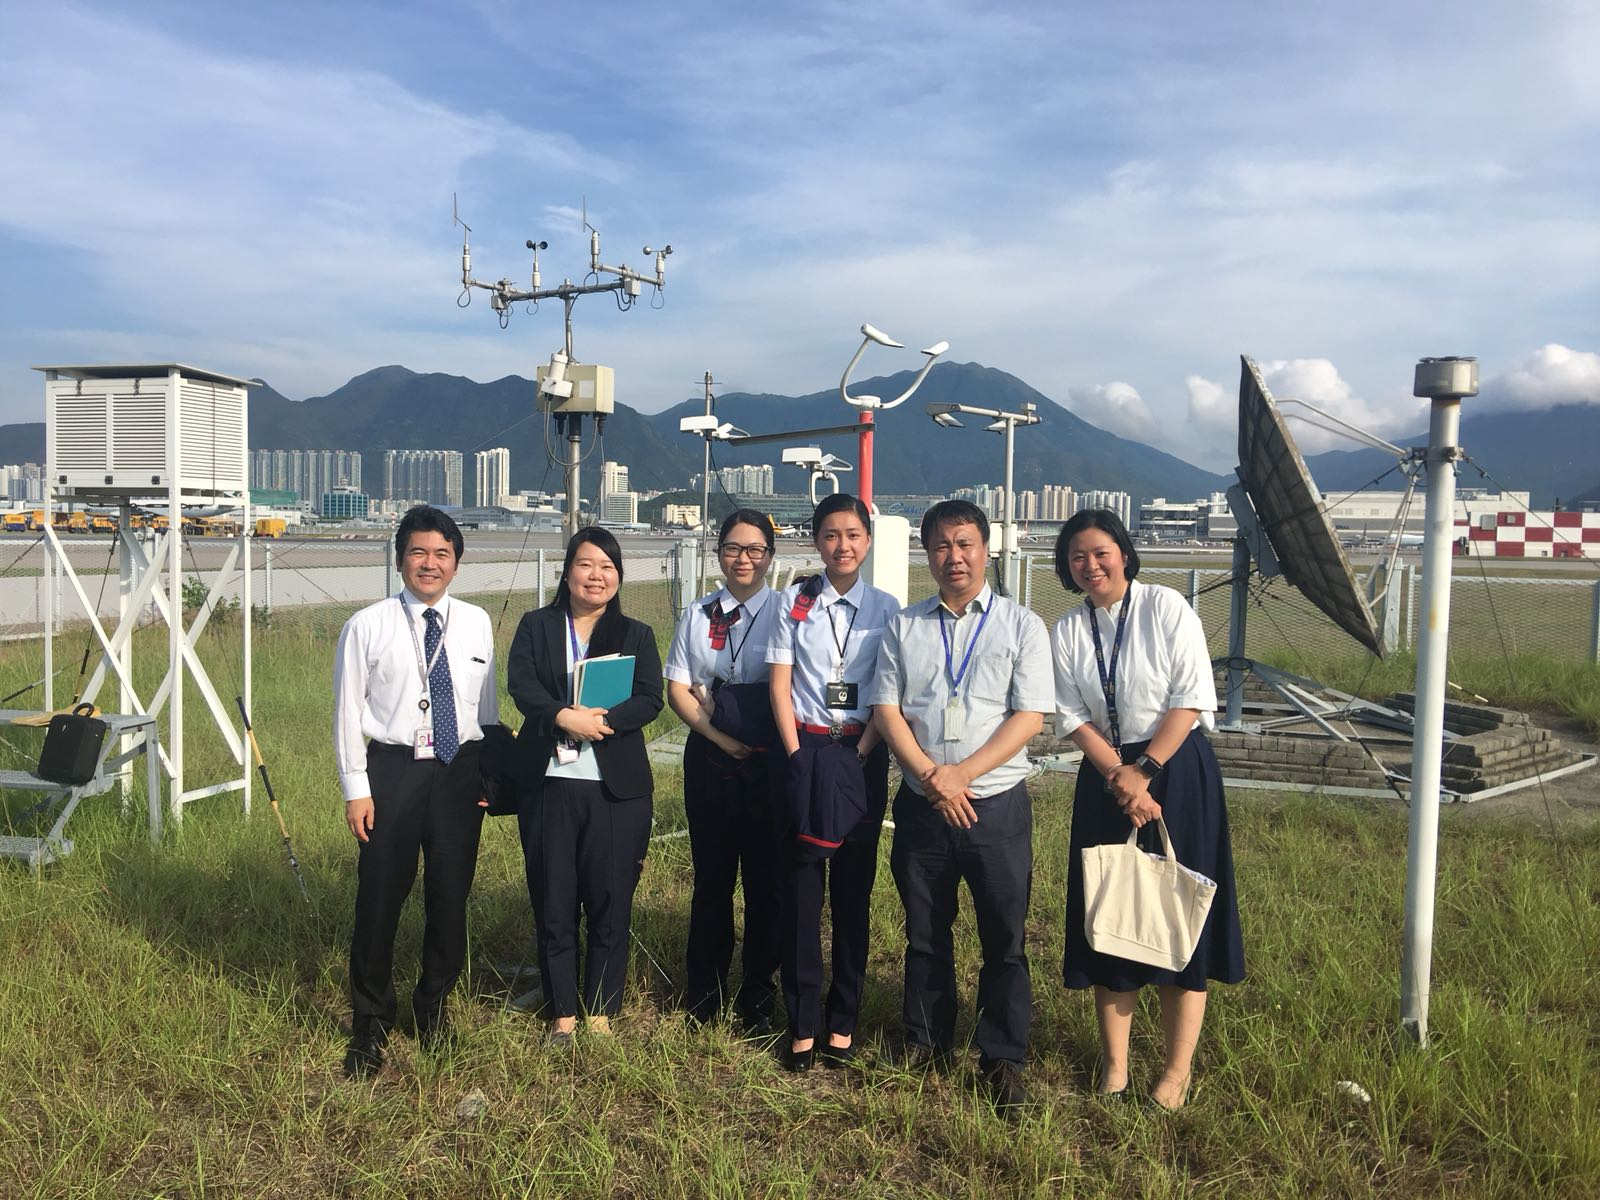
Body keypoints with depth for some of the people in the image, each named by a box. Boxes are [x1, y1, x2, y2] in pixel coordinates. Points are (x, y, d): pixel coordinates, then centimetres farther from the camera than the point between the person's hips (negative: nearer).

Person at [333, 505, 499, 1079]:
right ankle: (370, 1025, 24)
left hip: (461, 772, 3)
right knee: (379, 899, 4)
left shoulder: (477, 623, 4)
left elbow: (488, 705, 9)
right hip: (392, 769, -2)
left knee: (451, 897, 12)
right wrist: (355, 789, -6)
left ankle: (433, 1006, 35)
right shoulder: (367, 627, -4)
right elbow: (348, 712, -3)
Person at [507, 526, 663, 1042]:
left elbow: (650, 700, -3)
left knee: (611, 903, 3)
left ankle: (601, 1011, 18)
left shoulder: (636, 635, 10)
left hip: (616, 787, 0)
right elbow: (521, 685, -6)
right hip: (548, 783, 0)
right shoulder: (536, 627, 9)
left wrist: (602, 720, -20)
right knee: (553, 903, 5)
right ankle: (563, 1013, 18)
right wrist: (564, 717, -23)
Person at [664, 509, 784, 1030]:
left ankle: (757, 995, 19)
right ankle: (703, 992, 24)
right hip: (710, 758, 2)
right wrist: (723, 737, -9)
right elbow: (676, 689, 4)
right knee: (711, 876, 10)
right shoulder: (698, 615, 8)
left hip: (769, 760, -2)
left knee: (766, 878, 5)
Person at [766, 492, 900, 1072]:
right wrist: (798, 757, -7)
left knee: (853, 890, 5)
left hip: (863, 756, 1)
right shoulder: (794, 601, 3)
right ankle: (801, 1023, 10)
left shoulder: (885, 608, 5)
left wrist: (860, 752, -9)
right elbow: (780, 686, 1)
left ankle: (843, 1021, 15)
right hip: (805, 751, 0)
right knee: (801, 890, 0)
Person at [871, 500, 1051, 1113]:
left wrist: (961, 772, -15)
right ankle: (925, 1045, 30)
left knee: (1004, 937, 3)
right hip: (921, 804, 2)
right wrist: (931, 775, -11)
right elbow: (886, 709, 2)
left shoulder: (1021, 625, 1)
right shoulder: (903, 627, 8)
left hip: (996, 803, -2)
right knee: (925, 933, 14)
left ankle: (1003, 1059, 18)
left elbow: (1030, 716, -6)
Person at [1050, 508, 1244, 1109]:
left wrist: (1145, 771, -15)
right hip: (1105, 777, 4)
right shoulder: (1066, 633, 5)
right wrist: (1120, 777, -14)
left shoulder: (1167, 609, -6)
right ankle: (1114, 1064, 15)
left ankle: (1177, 1071, 9)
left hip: (1178, 770, -3)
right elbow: (1073, 716, -1)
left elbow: (1191, 699, -10)